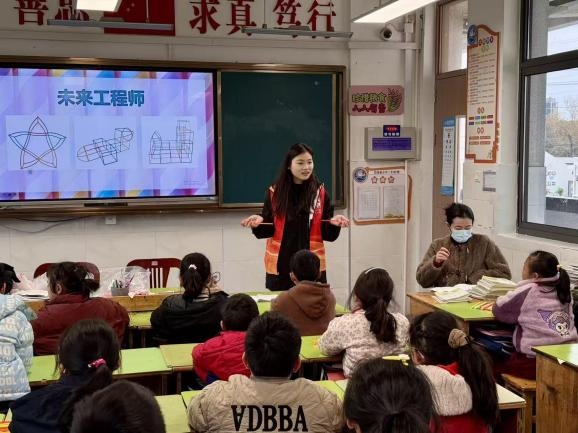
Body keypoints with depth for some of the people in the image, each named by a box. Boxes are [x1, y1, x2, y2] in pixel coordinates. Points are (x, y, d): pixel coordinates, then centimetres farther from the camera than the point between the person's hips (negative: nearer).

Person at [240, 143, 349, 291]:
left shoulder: (320, 192, 2)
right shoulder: (274, 192, 0)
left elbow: (328, 234, 2)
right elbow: (268, 230, 4)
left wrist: (334, 224, -17)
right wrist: (259, 222, -16)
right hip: (280, 265, 0)